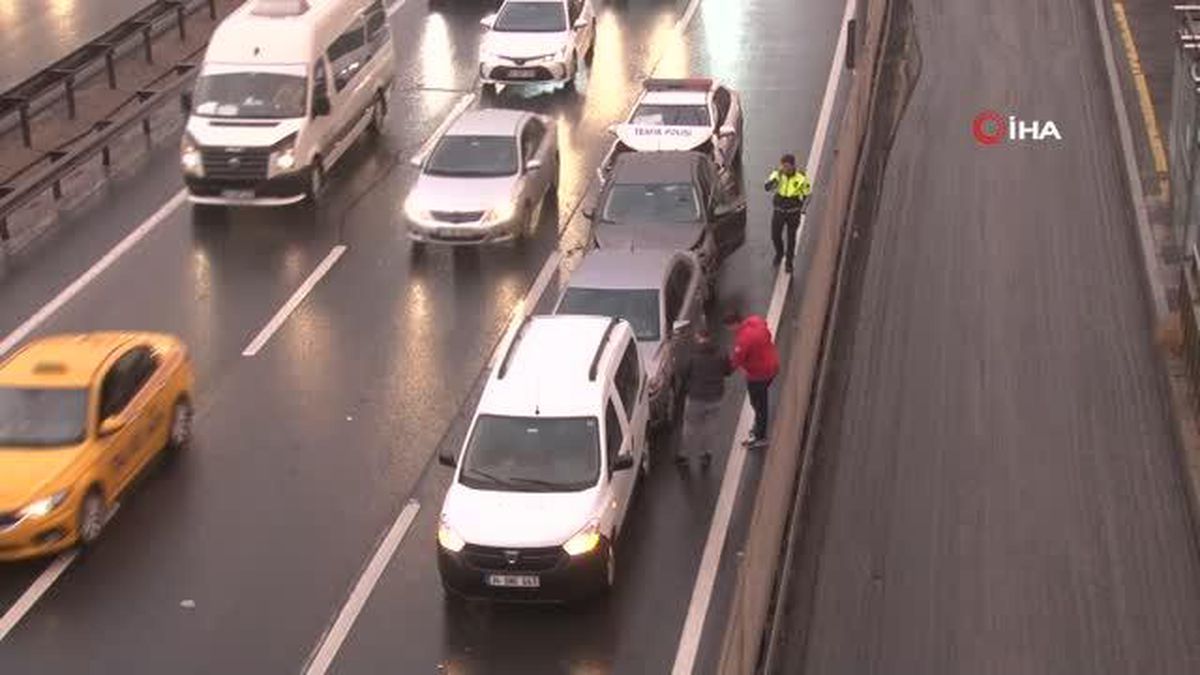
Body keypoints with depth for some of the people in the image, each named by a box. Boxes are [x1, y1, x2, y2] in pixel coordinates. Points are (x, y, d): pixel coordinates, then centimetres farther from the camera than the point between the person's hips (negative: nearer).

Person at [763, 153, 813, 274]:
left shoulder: (801, 178, -18)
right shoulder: (777, 174, -14)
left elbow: (807, 195, -4)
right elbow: (767, 187, -27)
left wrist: (801, 212, -7)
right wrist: (778, 175, -37)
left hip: (793, 213, -2)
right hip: (779, 211, 2)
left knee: (790, 238, 9)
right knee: (775, 236, 12)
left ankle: (789, 262, 30)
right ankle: (779, 253, 44)